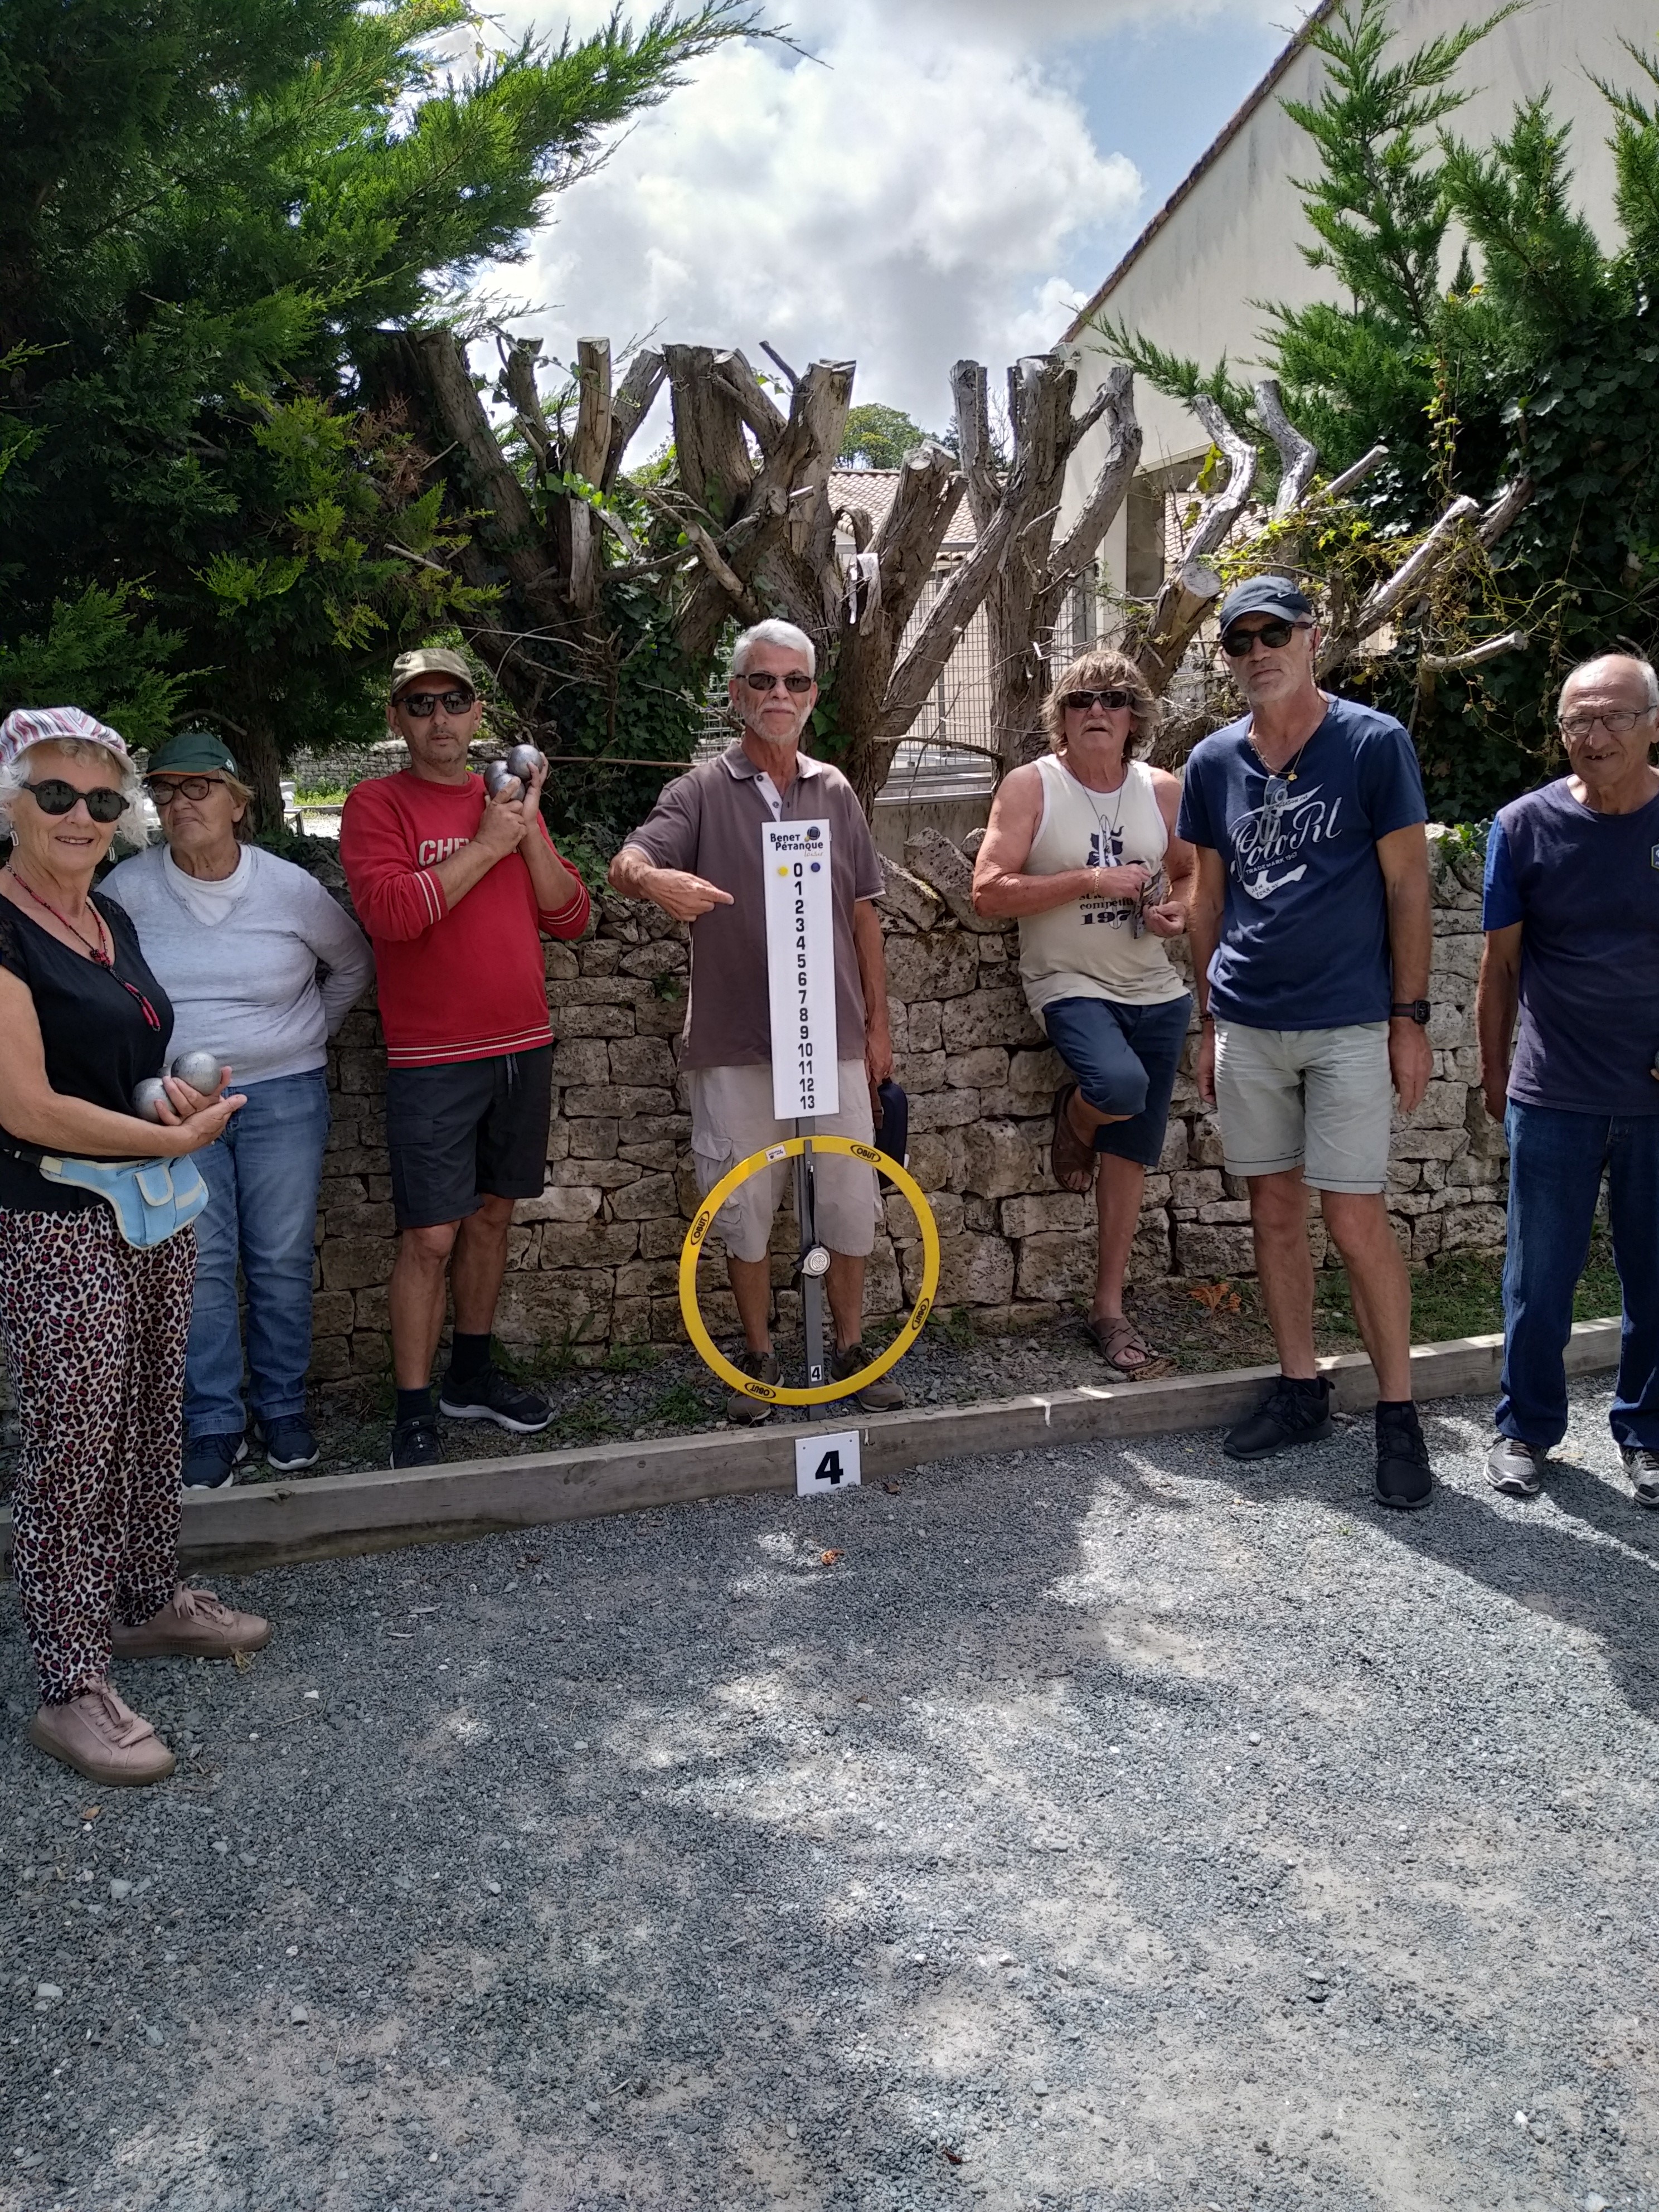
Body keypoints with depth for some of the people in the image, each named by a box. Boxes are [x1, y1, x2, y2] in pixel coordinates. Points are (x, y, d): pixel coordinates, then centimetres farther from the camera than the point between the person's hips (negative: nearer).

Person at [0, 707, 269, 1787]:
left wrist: (176, 1095, 0)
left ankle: (152, 1600, 34)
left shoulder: (110, 919, 11)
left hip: (155, 1211, 8)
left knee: (155, 1421, 17)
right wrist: (179, 1136, -13)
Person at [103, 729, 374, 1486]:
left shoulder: (290, 888, -3)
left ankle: (282, 1410, 20)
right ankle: (213, 1424, 11)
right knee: (200, 1265, 0)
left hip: (284, 1096, 0)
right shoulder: (130, 887, -5)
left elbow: (353, 965, 13)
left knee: (281, 1261, 5)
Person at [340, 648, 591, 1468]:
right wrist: (487, 843, -15)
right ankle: (414, 1415, 5)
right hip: (432, 1059, -5)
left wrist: (529, 828, -6)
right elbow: (391, 910, -20)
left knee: (492, 1213, 14)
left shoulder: (508, 800, 12)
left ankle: (471, 1375, 29)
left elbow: (569, 917, 7)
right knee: (430, 1237, -6)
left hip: (523, 1046, 6)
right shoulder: (377, 803, -3)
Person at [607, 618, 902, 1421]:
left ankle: (850, 1348, 24)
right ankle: (759, 1356, 23)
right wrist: (654, 878, -41)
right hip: (735, 1044, -2)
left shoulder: (835, 792, 10)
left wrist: (877, 1024, 11)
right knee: (744, 1206, 6)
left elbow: (862, 914, 13)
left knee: (850, 1202, 6)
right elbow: (626, 862, -16)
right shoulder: (702, 792, 0)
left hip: (833, 1037, 2)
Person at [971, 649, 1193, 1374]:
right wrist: (1093, 882, -20)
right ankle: (1074, 1120, 6)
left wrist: (1179, 908, -5)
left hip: (1156, 991, 4)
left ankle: (1109, 1306, 21)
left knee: (1133, 1152, 7)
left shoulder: (1162, 791, 5)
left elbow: (1190, 872, 19)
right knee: (1119, 1084, -33)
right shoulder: (1031, 786, -8)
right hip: (1070, 984, -4)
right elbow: (989, 891, -15)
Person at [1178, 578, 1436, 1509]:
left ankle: (1399, 1412, 10)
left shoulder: (1374, 743, -5)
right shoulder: (1214, 762, 7)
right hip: (1248, 1026, 4)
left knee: (1357, 1219, -4)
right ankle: (1302, 1389, 25)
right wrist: (1211, 1020, 11)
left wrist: (1411, 1016, -8)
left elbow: (1407, 885, -4)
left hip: (1347, 1023, -4)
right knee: (1275, 1210, 11)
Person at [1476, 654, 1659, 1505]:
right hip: (1553, 1099, 0)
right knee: (1539, 1275, 8)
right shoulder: (1526, 825, -3)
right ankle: (1526, 1428, 25)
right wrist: (1494, 1073, 7)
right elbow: (1501, 963, 4)